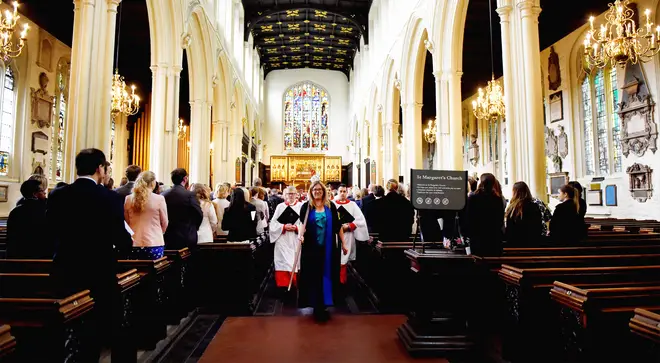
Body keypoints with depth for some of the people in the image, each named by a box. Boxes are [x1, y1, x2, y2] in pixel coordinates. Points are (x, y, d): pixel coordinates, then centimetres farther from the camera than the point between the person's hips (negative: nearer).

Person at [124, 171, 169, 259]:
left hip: (134, 244, 4)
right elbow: (164, 224, 1)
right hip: (154, 244, -3)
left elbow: (126, 222, 12)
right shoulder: (159, 199, -9)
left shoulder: (128, 199, 1)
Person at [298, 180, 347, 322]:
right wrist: (300, 235, -26)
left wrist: (343, 244, 5)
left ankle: (323, 305, 19)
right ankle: (316, 306, 16)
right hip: (311, 247, -1)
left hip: (328, 247, 1)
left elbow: (338, 226, 6)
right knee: (314, 276, 4)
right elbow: (302, 225, -6)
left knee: (327, 275, 6)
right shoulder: (306, 207, 1)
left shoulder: (331, 206, 4)